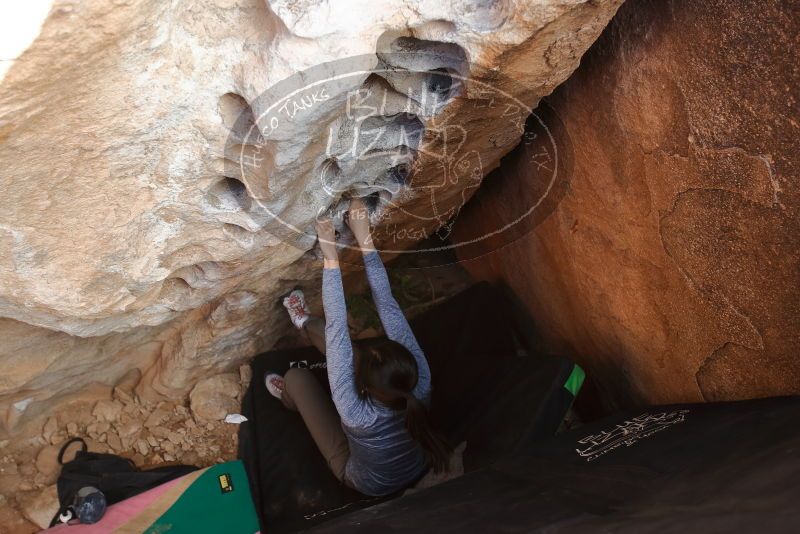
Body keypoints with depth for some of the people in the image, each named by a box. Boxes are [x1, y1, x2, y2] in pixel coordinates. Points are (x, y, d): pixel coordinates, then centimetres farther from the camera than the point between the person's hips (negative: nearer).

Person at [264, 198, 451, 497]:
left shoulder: (358, 415, -47)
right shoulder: (421, 383, -37)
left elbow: (337, 327, -44)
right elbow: (388, 308, -33)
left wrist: (331, 258, -40)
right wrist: (365, 240, -31)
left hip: (371, 484, -3)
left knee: (297, 377, 4)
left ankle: (290, 397, 42)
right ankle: (306, 324, 37)